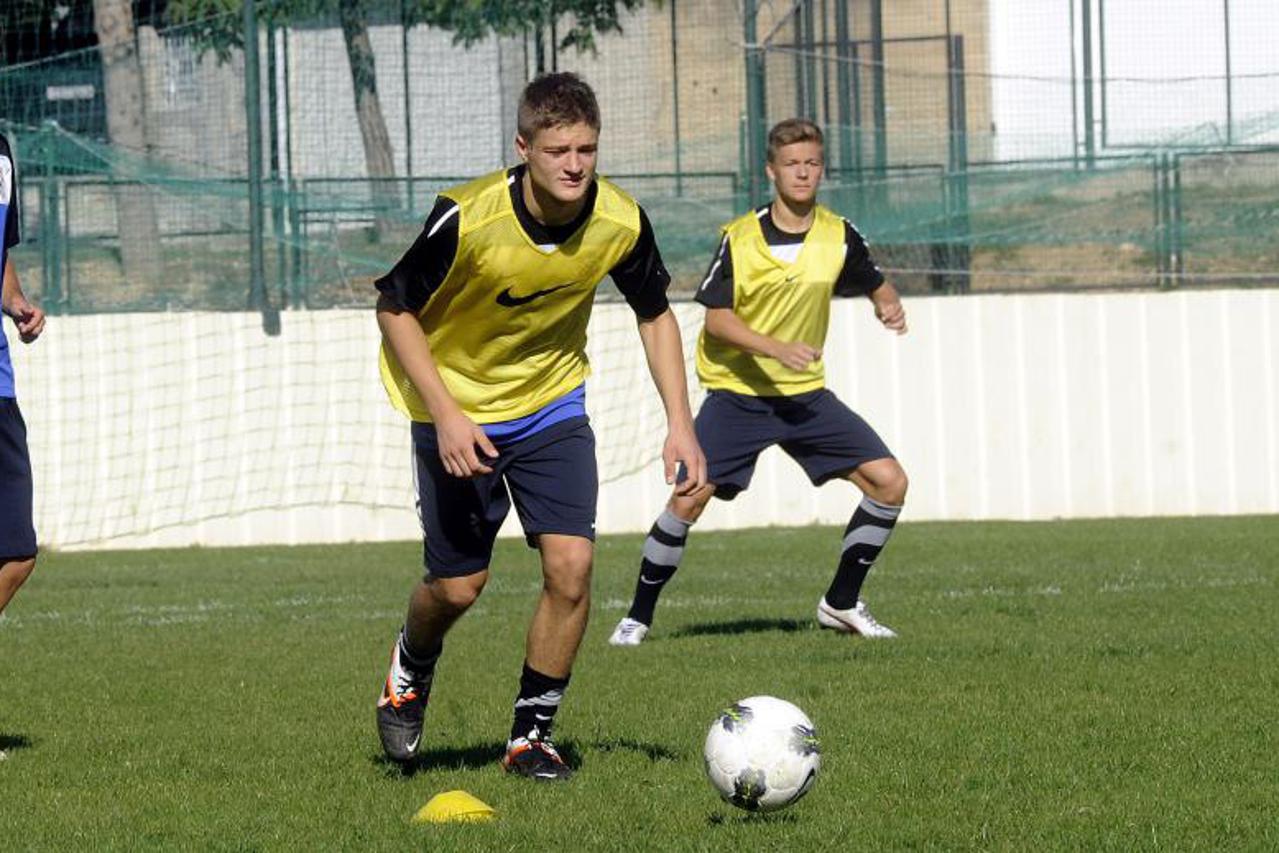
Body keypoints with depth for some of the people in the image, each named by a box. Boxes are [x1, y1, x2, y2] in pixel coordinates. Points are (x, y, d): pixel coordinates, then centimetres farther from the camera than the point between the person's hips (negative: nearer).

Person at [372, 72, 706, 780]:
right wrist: (446, 416, -24)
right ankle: (410, 671, 38)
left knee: (570, 565, -13)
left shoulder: (620, 222, -17)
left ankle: (532, 734, 5)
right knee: (457, 587, 2)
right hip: (458, 409, -2)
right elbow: (394, 310, -15)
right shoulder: (468, 219, -28)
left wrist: (680, 424, -7)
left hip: (552, 403, 3)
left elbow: (654, 314, 1)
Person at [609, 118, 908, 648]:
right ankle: (638, 615, 1)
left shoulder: (839, 237, -1)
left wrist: (889, 306, -8)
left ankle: (841, 603, 8)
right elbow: (717, 317, -12)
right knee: (688, 500, -15)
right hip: (737, 391, -3)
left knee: (889, 482, -7)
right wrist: (776, 349, -26)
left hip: (805, 393, 4)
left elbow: (876, 285, 15)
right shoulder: (740, 238, -10)